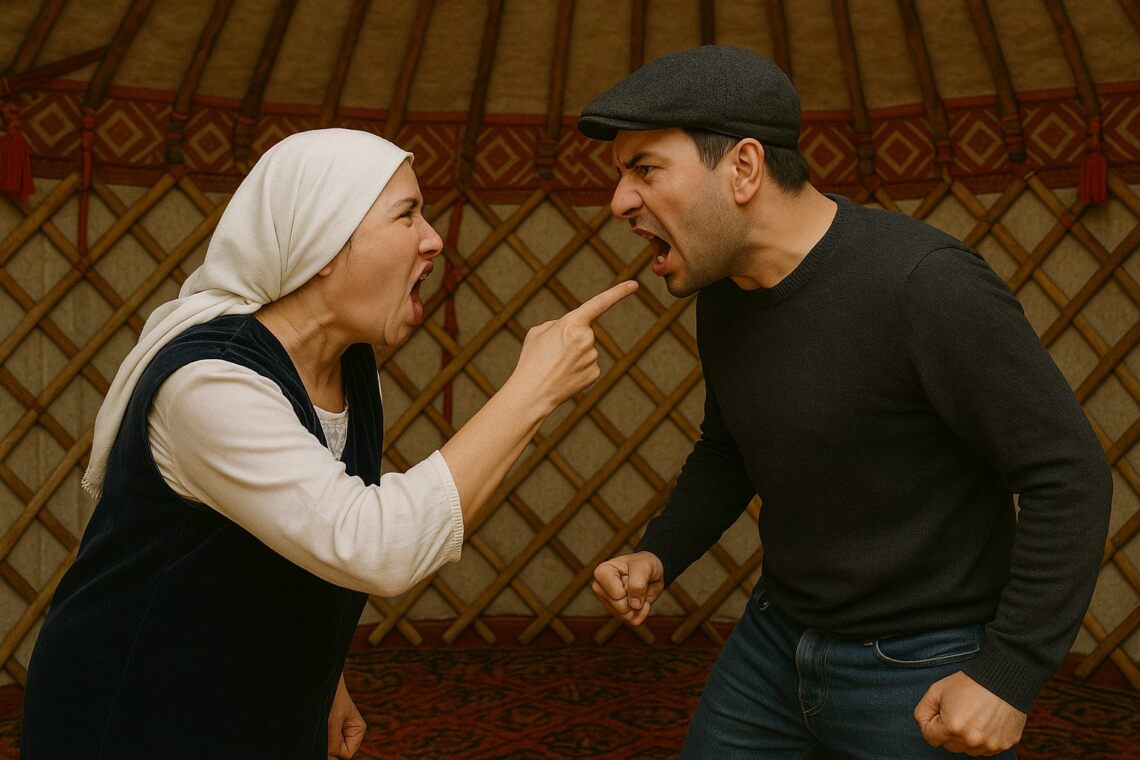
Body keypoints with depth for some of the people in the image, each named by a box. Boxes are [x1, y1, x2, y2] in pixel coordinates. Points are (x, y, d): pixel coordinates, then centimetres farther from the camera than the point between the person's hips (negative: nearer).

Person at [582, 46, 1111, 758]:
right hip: (775, 639, 7)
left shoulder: (929, 284, -24)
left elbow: (1068, 475, -18)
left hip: (924, 676, -6)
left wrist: (1010, 675, -18)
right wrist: (659, 554, -1)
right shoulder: (724, 292, -1)